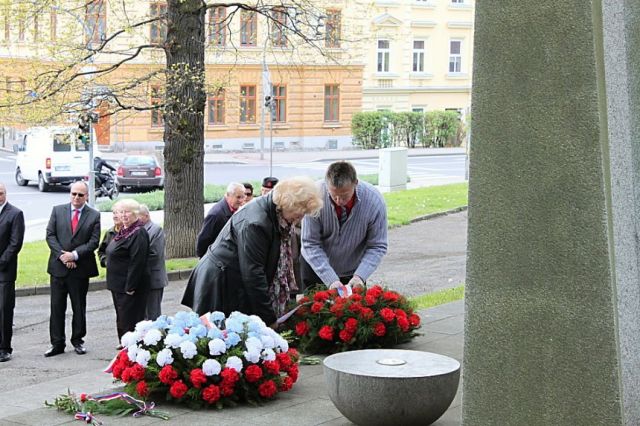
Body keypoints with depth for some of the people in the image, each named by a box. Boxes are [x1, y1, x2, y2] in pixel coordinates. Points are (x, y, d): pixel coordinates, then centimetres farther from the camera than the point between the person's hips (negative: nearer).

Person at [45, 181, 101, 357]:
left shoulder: (94, 216, 1)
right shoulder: (58, 210, 5)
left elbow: (94, 242, -5)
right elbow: (50, 235, 1)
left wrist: (74, 255, -15)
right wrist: (62, 255, -11)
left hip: (80, 268, -1)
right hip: (58, 266, 1)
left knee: (79, 307, 9)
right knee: (57, 307, 3)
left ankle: (77, 340, 22)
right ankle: (57, 343, 9)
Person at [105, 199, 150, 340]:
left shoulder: (138, 233, -17)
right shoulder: (123, 231, 13)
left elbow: (137, 262, -22)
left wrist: (130, 287, -23)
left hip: (130, 287, -10)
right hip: (118, 285, 10)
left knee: (129, 322, -6)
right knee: (121, 320, 16)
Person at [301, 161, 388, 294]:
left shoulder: (374, 200, -23)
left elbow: (377, 247, -15)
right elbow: (310, 244, -21)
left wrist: (359, 276, -29)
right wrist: (331, 280, -29)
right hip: (315, 268, 0)